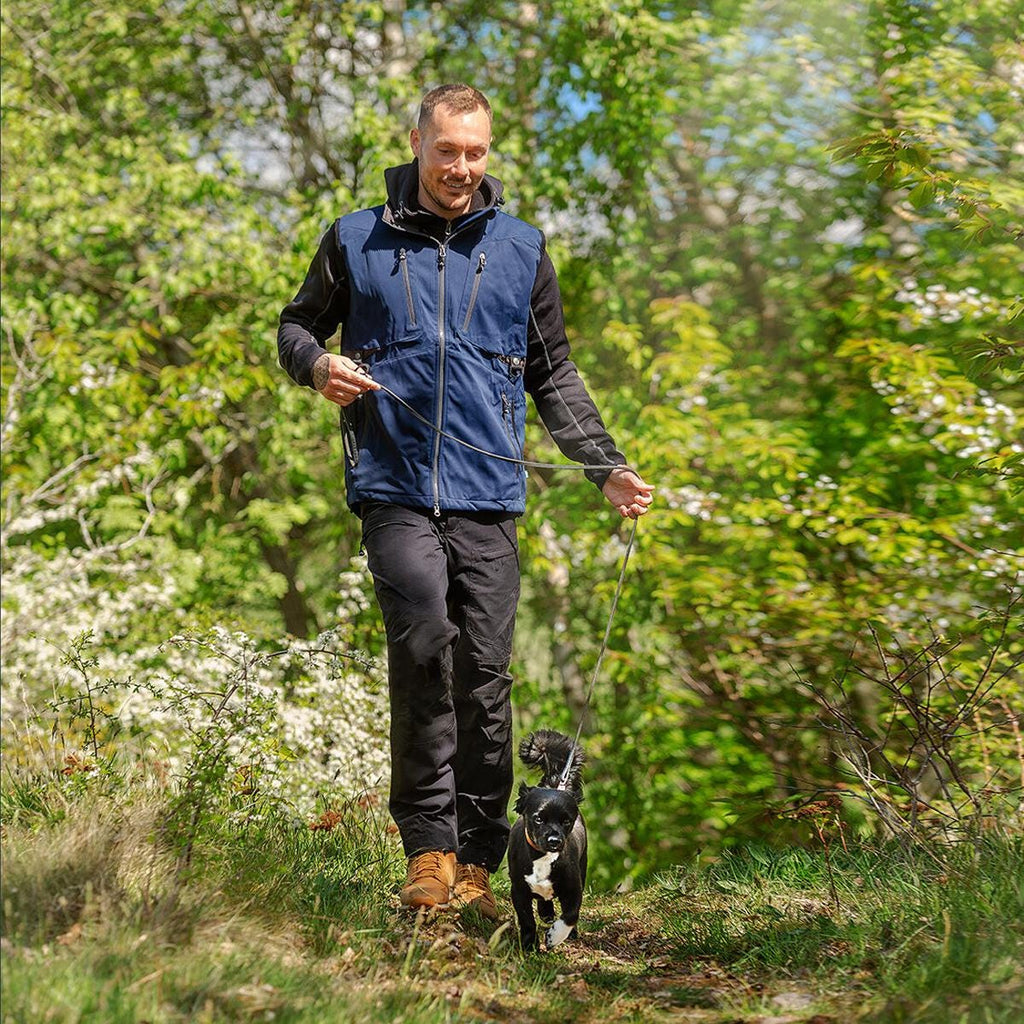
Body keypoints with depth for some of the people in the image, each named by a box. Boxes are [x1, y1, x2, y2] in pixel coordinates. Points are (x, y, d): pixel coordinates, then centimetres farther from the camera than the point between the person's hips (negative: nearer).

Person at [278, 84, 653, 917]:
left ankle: (475, 864, 10)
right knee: (423, 637, -23)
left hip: (489, 498, 2)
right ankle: (429, 849, -14)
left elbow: (554, 376, 20)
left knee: (486, 677, 0)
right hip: (395, 486, -2)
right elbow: (296, 324, 22)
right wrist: (316, 364, -2)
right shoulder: (358, 241, 10)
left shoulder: (521, 249, 14)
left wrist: (607, 467, 10)